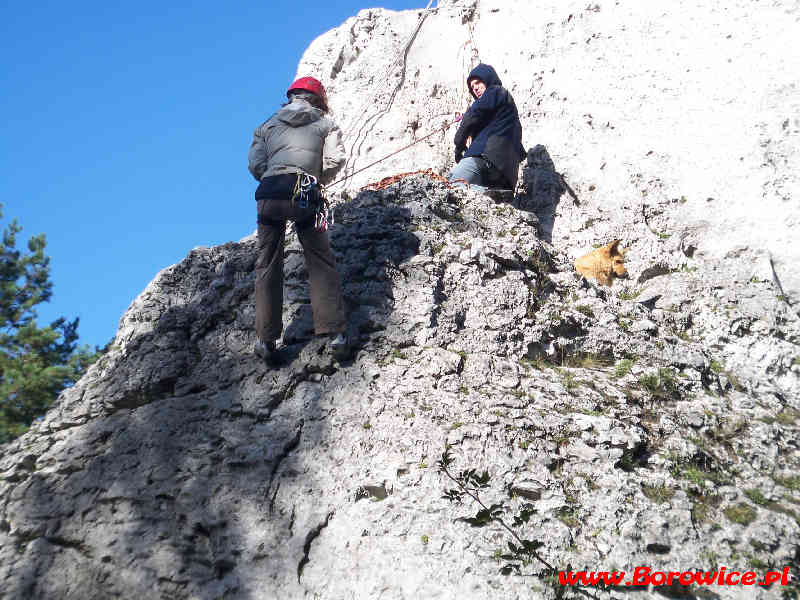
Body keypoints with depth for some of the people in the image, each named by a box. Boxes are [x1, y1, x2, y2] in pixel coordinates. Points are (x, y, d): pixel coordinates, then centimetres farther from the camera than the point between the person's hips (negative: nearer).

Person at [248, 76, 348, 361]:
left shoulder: (269, 124, 24)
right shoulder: (325, 123, 20)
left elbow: (255, 164, 11)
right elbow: (335, 160, 5)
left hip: (269, 195, 2)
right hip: (306, 196, -2)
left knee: (267, 266, 9)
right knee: (321, 263, 6)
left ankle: (266, 339, 5)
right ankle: (335, 332, -4)